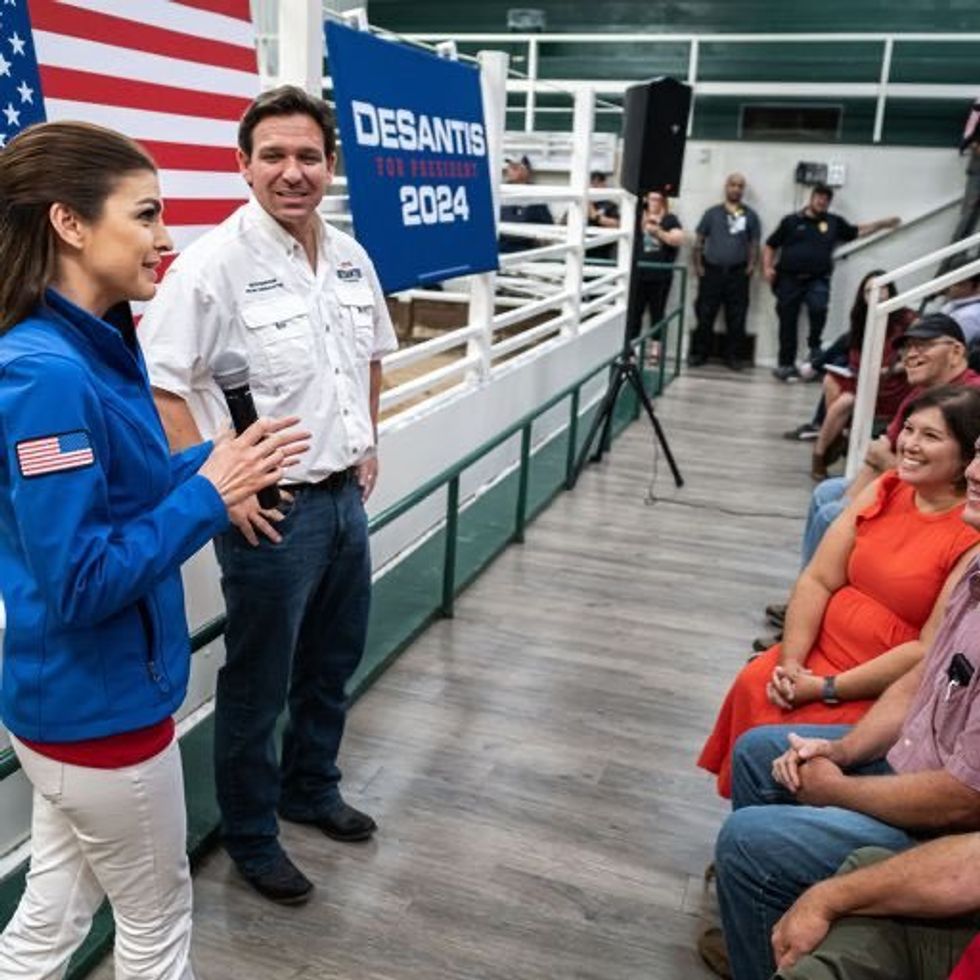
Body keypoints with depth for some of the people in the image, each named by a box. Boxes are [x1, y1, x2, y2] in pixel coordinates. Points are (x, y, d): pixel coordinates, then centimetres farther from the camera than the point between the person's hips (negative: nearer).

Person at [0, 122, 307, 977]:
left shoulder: (93, 348, 1)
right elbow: (78, 583, -27)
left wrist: (215, 461, -1)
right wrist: (209, 495, -22)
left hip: (69, 699, 8)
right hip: (99, 707, -8)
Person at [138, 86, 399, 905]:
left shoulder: (351, 257, 5)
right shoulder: (214, 263, -17)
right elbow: (156, 384, -19)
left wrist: (368, 445, 14)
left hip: (346, 498, 7)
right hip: (271, 510, -7)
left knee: (332, 666, 23)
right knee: (258, 685, 10)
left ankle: (311, 789, 46)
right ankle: (250, 838, 32)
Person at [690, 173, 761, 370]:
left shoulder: (750, 215, 9)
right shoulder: (712, 213, 8)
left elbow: (754, 243, 8)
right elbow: (699, 240, 8)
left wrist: (751, 265, -5)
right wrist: (697, 265, -1)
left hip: (738, 273, 0)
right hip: (712, 270, 0)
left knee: (736, 318, 2)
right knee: (705, 315, 1)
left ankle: (733, 356, 10)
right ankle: (699, 353, 10)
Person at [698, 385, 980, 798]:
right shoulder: (885, 490, 1)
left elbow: (931, 649, -20)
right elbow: (816, 580, -1)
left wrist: (827, 689, -18)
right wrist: (790, 662, -12)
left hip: (888, 689, -6)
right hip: (822, 652, 6)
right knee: (752, 686, -13)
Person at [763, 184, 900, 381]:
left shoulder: (834, 222, 13)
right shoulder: (791, 221, 7)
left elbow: (857, 231, 21)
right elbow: (770, 246, 9)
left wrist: (882, 223, 14)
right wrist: (767, 267, -4)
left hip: (817, 280, 1)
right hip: (789, 278, -1)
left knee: (818, 308, -27)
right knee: (787, 322, 2)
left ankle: (814, 346, -3)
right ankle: (786, 364, 14)